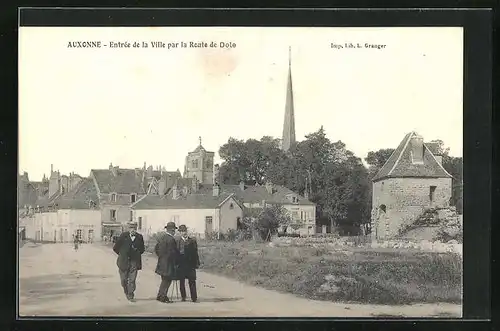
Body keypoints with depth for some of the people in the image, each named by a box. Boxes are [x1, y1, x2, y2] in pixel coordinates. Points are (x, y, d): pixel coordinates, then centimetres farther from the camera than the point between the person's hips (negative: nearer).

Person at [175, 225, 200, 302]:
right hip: (181, 263, 0)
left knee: (192, 281, -1)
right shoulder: (177, 241, 2)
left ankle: (194, 297, 4)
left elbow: (195, 252, 4)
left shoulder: (192, 240, 4)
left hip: (190, 264, 0)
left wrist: (197, 263, -1)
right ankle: (183, 297, 18)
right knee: (182, 281, 8)